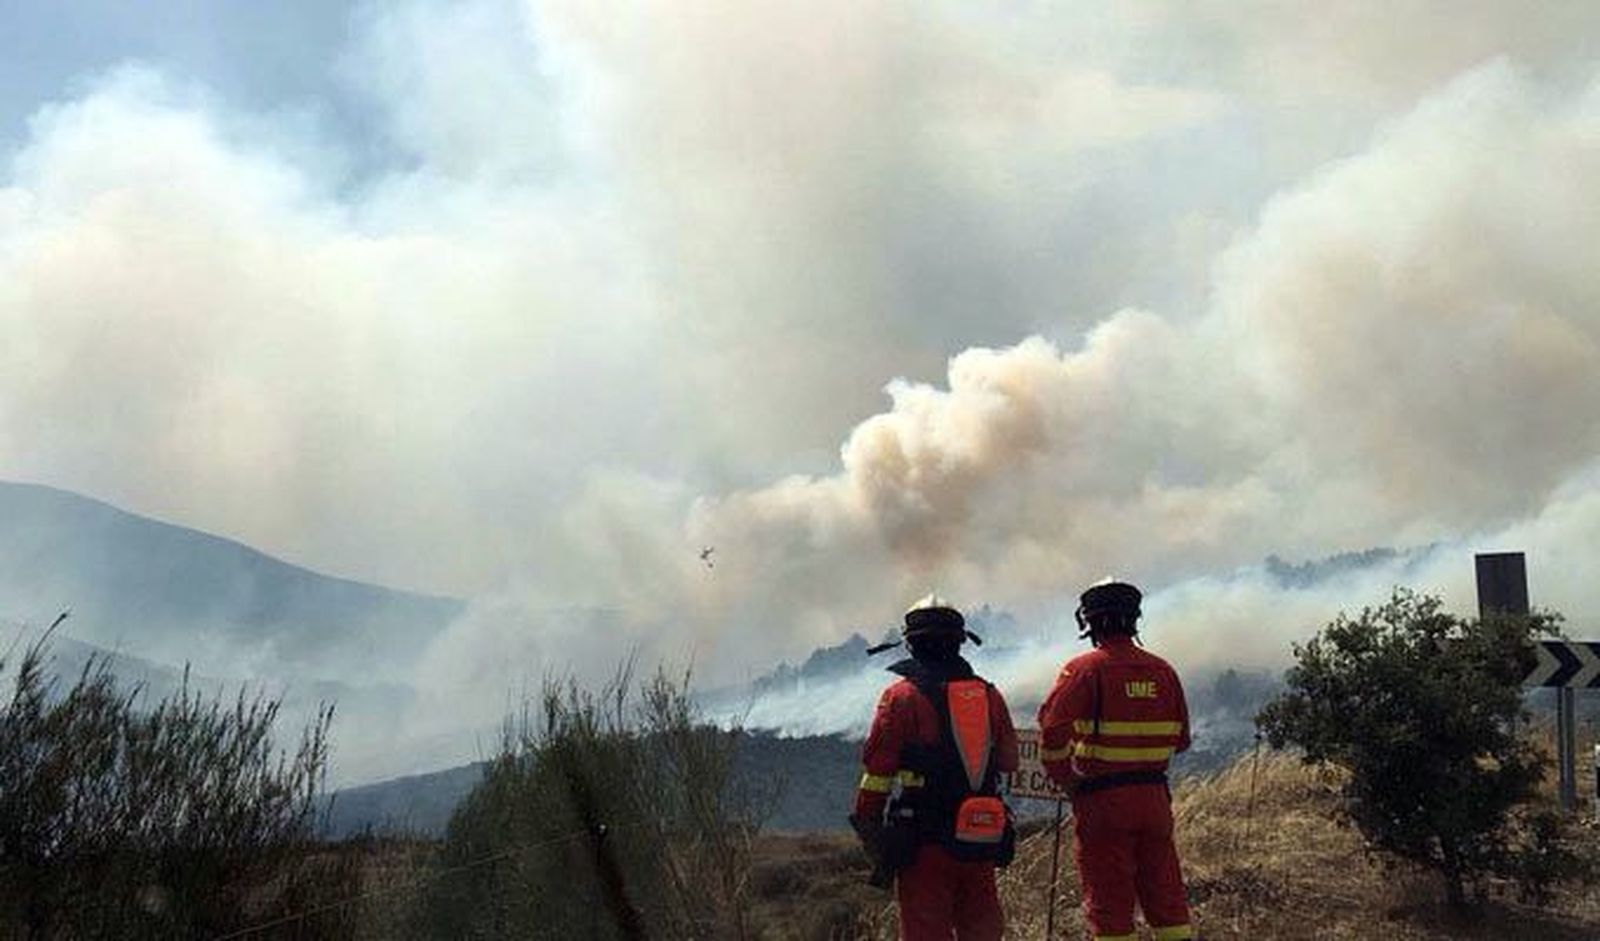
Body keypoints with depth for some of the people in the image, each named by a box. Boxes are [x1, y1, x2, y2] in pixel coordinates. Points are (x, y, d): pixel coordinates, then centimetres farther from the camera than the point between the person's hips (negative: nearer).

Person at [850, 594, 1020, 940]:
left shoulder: (902, 695, -7)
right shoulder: (989, 696, 6)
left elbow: (877, 768, -7)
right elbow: (1008, 762, 16)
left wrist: (868, 826, 3)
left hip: (926, 841, -4)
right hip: (982, 841, 4)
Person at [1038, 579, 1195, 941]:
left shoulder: (1085, 669, -11)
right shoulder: (1162, 671, 5)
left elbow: (1053, 730, -17)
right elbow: (1180, 738, 13)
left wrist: (1064, 779, -3)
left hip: (1101, 799, -5)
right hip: (1154, 796, 5)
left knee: (1109, 903, 2)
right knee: (1166, 896, 13)